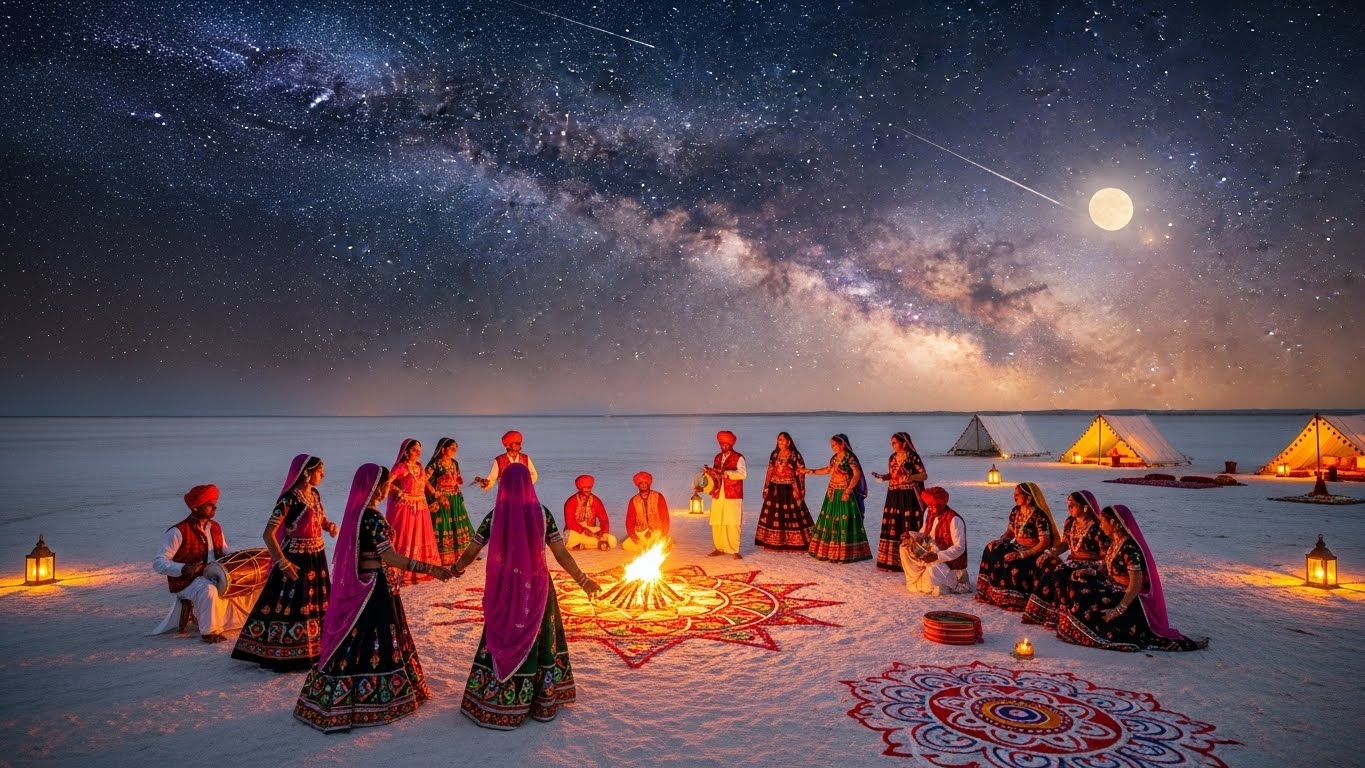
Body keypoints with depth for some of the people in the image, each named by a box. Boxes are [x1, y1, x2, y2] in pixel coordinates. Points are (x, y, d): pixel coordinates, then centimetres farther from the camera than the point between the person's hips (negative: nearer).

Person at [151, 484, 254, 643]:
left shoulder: (215, 527, 9)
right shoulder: (178, 532, -13)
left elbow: (224, 551, 19)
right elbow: (158, 563, -14)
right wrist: (184, 569, -30)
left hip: (214, 577, 7)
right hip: (186, 582, -7)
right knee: (209, 590, -37)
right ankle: (209, 631, -19)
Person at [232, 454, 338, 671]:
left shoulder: (315, 494, 4)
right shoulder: (289, 499, -19)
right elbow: (268, 534, -20)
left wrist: (330, 526, -3)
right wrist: (283, 563, -21)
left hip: (317, 557, 8)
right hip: (296, 560, -8)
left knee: (315, 603, 16)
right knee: (288, 606, 0)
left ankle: (311, 650, 31)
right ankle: (281, 656, 13)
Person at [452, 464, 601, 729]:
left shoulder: (494, 516, -7)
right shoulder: (542, 513, -8)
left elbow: (470, 553, 0)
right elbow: (562, 555, -9)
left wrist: (457, 568, 21)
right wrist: (583, 580, 3)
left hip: (504, 588, 0)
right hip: (535, 588, 0)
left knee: (502, 640, 13)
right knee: (537, 640, 16)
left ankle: (494, 702, 23)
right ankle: (542, 700, 28)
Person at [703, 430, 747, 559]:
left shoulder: (738, 457, -3)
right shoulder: (717, 457, 16)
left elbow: (743, 474, -16)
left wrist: (724, 472, -24)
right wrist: (710, 472, -1)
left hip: (733, 496, -5)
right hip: (718, 496, 5)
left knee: (732, 524, -5)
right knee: (716, 523, 4)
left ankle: (734, 550, 3)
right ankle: (719, 548, 15)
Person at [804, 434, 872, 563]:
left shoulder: (849, 457, -13)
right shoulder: (834, 457, 12)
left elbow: (857, 474, -20)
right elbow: (828, 470, 27)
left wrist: (848, 491, -25)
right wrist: (812, 471, 20)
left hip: (844, 494, -8)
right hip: (832, 493, 8)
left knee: (844, 522, -6)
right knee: (830, 521, 11)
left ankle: (845, 553, 0)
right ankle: (828, 550, 20)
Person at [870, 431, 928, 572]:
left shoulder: (913, 457, -8)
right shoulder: (892, 458, 10)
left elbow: (925, 475, -9)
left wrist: (911, 477, -26)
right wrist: (882, 476, 0)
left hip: (908, 497, -6)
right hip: (893, 497, 6)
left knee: (908, 528, -5)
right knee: (892, 528, 7)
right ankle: (891, 560, 14)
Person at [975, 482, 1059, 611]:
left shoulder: (1039, 515, -19)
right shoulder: (1016, 510, 5)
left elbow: (1045, 542, -22)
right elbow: (1010, 532, 14)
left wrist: (1022, 554, -27)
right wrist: (999, 541, -8)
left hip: (1034, 552, -8)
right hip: (1017, 546, 8)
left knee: (1012, 564, -33)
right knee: (992, 551, -13)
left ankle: (1012, 600, -12)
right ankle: (990, 593, -7)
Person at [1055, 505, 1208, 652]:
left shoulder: (1129, 547, -23)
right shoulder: (1115, 542, 5)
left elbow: (1136, 585, -25)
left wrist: (1119, 610, -28)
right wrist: (1089, 571, -6)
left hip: (1130, 598, -9)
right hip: (1116, 589, 9)